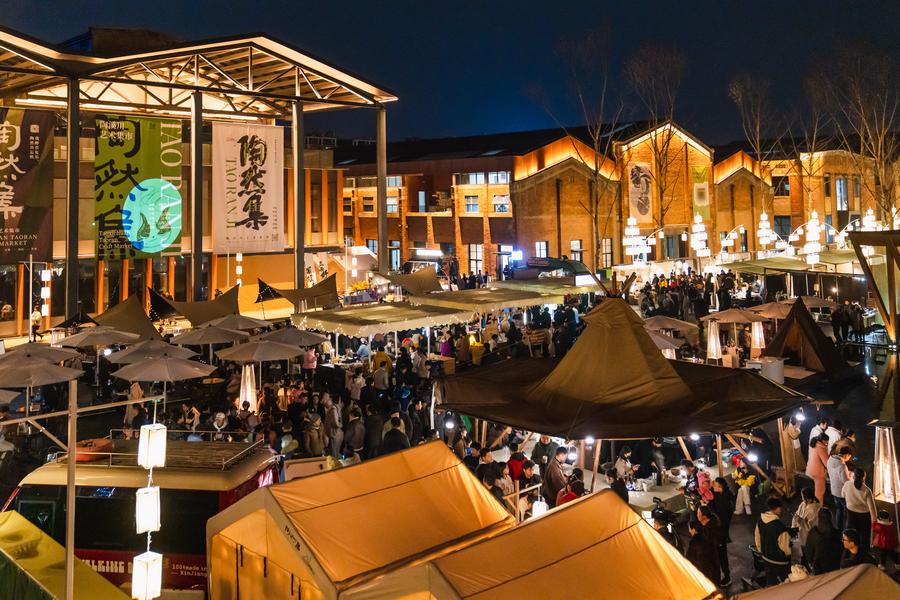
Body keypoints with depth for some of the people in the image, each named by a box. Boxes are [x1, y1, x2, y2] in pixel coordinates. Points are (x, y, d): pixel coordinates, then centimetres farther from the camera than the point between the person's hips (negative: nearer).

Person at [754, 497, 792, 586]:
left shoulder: (760, 520, -8)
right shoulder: (780, 527, -31)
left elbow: (757, 538, 6)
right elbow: (785, 547, -20)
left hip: (766, 558, 7)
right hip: (779, 562, -7)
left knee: (770, 582, 22)